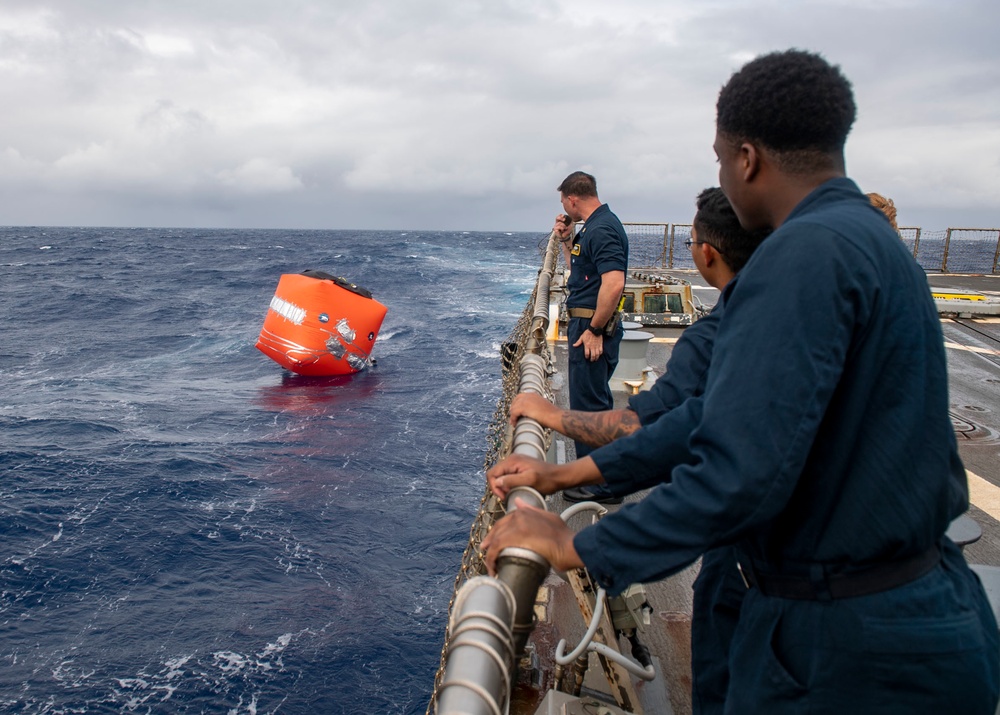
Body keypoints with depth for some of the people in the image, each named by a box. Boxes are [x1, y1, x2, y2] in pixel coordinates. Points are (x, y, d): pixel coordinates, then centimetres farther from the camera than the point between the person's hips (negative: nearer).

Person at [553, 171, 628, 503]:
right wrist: (566, 239, 13)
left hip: (592, 327, -11)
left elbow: (614, 283, -29)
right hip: (587, 324, 11)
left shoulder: (602, 229, -19)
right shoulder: (593, 226, 14)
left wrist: (594, 330, -25)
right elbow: (578, 269, 26)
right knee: (594, 399, 19)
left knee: (588, 404, -3)